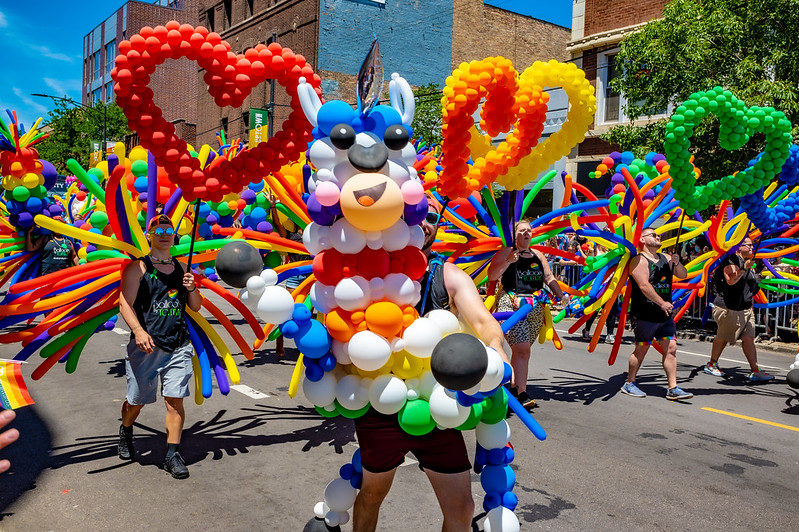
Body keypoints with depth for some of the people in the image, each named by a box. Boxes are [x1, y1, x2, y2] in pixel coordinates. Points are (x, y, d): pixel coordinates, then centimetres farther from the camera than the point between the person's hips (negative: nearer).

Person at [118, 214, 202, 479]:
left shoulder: (181, 269, 12)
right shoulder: (138, 267, -1)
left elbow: (196, 307, 16)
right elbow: (125, 304, -9)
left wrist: (192, 289, -5)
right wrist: (138, 330, -25)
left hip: (178, 346, 3)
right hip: (146, 345, -2)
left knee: (175, 400, -2)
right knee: (136, 400, 12)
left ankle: (172, 454, 8)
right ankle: (126, 432, 43)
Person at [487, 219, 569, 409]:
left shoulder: (538, 255, 18)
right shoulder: (506, 252, 1)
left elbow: (549, 278, 20)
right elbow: (491, 275, -8)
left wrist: (562, 296, 8)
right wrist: (508, 261, -19)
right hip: (512, 303, -5)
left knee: (521, 349, 7)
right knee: (522, 348, -15)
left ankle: (514, 387, 20)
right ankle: (522, 393, -13)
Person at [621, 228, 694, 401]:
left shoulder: (665, 258, 14)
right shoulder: (639, 260, -9)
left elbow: (683, 275, 18)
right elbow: (644, 285, -19)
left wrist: (677, 263, -2)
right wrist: (662, 303, -25)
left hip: (665, 315, 7)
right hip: (645, 314, -7)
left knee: (671, 348, 2)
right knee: (641, 349, 1)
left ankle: (673, 389, 6)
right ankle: (629, 384, 17)